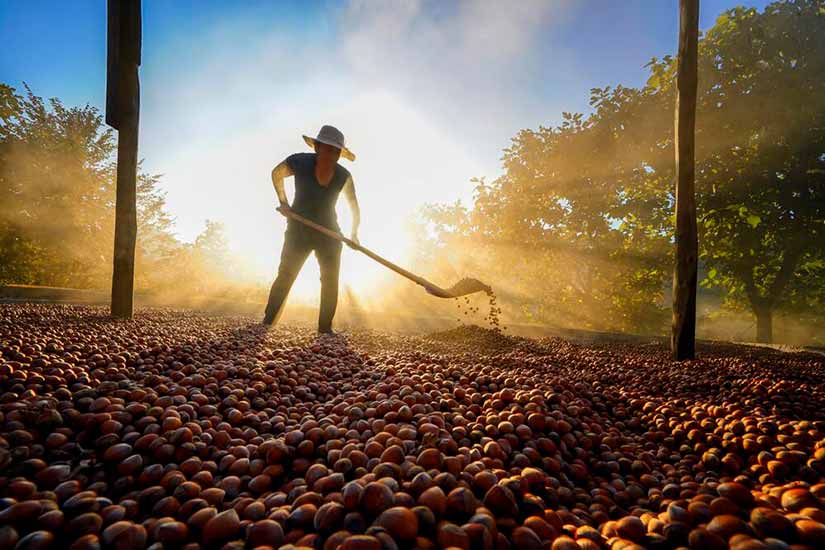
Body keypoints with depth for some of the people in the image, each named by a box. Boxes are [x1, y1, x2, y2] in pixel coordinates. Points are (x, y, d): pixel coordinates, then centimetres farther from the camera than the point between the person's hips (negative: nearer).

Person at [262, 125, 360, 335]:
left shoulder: (343, 176, -9)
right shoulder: (300, 162, -15)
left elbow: (354, 208, 3)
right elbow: (276, 173, 6)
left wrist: (354, 233, -8)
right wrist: (283, 202, -1)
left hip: (329, 233, 2)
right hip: (298, 230, -2)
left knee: (331, 280, -3)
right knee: (285, 275, -4)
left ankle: (325, 327, 4)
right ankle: (267, 321, 6)